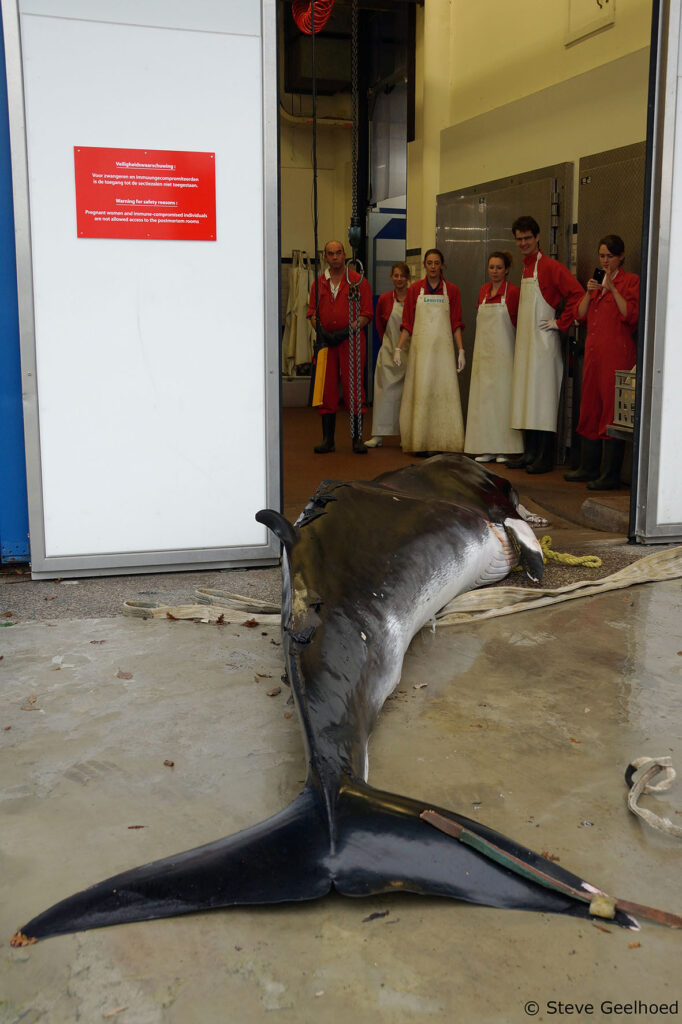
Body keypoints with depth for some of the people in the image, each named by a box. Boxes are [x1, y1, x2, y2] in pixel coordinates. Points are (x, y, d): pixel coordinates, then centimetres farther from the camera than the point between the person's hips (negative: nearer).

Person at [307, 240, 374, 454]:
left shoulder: (358, 281, 2)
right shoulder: (319, 283, 12)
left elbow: (367, 314, -1)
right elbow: (312, 312, 10)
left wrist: (347, 331, -13)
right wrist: (321, 331, -9)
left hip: (352, 340, -3)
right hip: (326, 341, 3)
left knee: (353, 388, -3)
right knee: (327, 390, 3)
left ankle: (357, 438, 2)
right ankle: (327, 439, 8)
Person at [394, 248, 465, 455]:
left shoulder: (451, 290, 7)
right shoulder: (414, 289, 7)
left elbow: (456, 324, 7)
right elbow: (407, 324, 7)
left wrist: (461, 351, 1)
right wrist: (398, 349, -2)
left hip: (443, 347, 0)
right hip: (420, 347, 0)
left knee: (445, 390, -4)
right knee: (421, 391, -3)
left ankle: (444, 443, 1)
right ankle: (421, 443, 1)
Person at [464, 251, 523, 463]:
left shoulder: (513, 292, -6)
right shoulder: (483, 290, 12)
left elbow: (519, 323, -5)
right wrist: (476, 350, 15)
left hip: (503, 352, -6)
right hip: (483, 350, 6)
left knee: (502, 396, -4)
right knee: (483, 398, 5)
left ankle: (504, 448, 2)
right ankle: (487, 448, 10)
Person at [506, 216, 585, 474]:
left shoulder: (549, 266, -10)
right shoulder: (525, 268, 16)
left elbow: (577, 294, -18)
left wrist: (560, 323, -15)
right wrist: (519, 329, 16)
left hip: (543, 342, -9)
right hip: (525, 342, 9)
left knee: (543, 397, -7)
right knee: (525, 397, 9)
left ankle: (545, 458, -3)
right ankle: (530, 453, 16)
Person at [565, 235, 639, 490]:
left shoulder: (630, 281, -2)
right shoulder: (597, 280, 19)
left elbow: (631, 316, -14)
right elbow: (581, 314, 12)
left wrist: (612, 289, -16)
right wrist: (590, 292, -3)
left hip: (617, 353, -8)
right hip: (594, 352, 8)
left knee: (612, 411, -8)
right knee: (590, 409, 12)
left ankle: (611, 475, -5)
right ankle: (588, 467, 22)